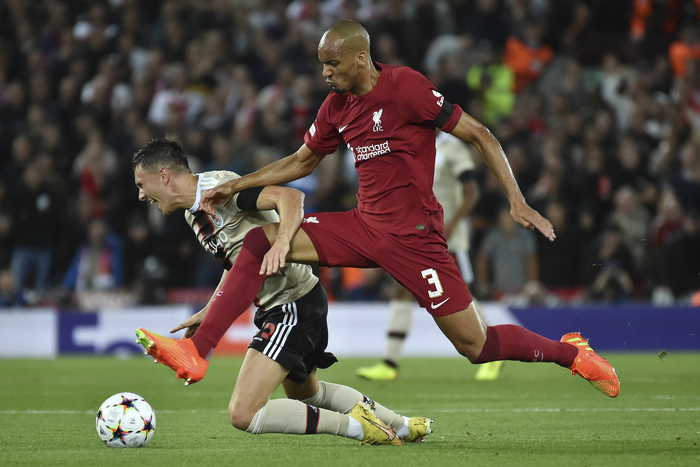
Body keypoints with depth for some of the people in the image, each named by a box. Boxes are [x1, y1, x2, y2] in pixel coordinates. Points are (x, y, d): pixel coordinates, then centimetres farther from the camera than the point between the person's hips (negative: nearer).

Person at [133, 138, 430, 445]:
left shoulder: (219, 186, -19)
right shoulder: (193, 215, 11)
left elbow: (291, 197, -29)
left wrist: (281, 242, -45)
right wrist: (208, 311, 21)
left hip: (295, 302, -11)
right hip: (276, 309, 11)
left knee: (242, 414, -19)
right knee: (305, 394, 33)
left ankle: (354, 425, -10)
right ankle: (403, 426, 43)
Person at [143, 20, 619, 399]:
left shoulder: (406, 87, -15)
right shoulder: (337, 106, 6)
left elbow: (479, 135, -12)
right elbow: (302, 162, 22)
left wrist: (517, 201, -18)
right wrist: (235, 186, 16)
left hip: (413, 236, -6)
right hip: (365, 225, 6)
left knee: (475, 346, -6)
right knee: (260, 242, -8)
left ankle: (570, 352, 19)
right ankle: (196, 352, -10)